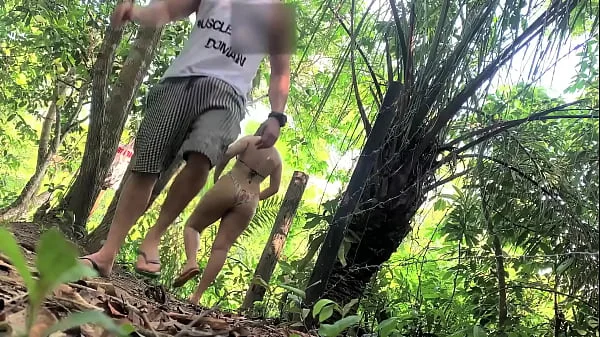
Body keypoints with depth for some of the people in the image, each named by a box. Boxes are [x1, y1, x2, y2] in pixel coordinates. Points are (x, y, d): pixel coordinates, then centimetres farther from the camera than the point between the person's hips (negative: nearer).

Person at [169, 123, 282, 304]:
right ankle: (197, 295, -3)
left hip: (229, 187, -3)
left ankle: (191, 261, -16)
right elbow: (274, 188, 16)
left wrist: (216, 177, 1)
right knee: (222, 247, 1)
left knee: (192, 225, 13)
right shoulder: (277, 158, 16)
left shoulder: (250, 140, 6)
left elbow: (228, 152, -10)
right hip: (249, 202, 3)